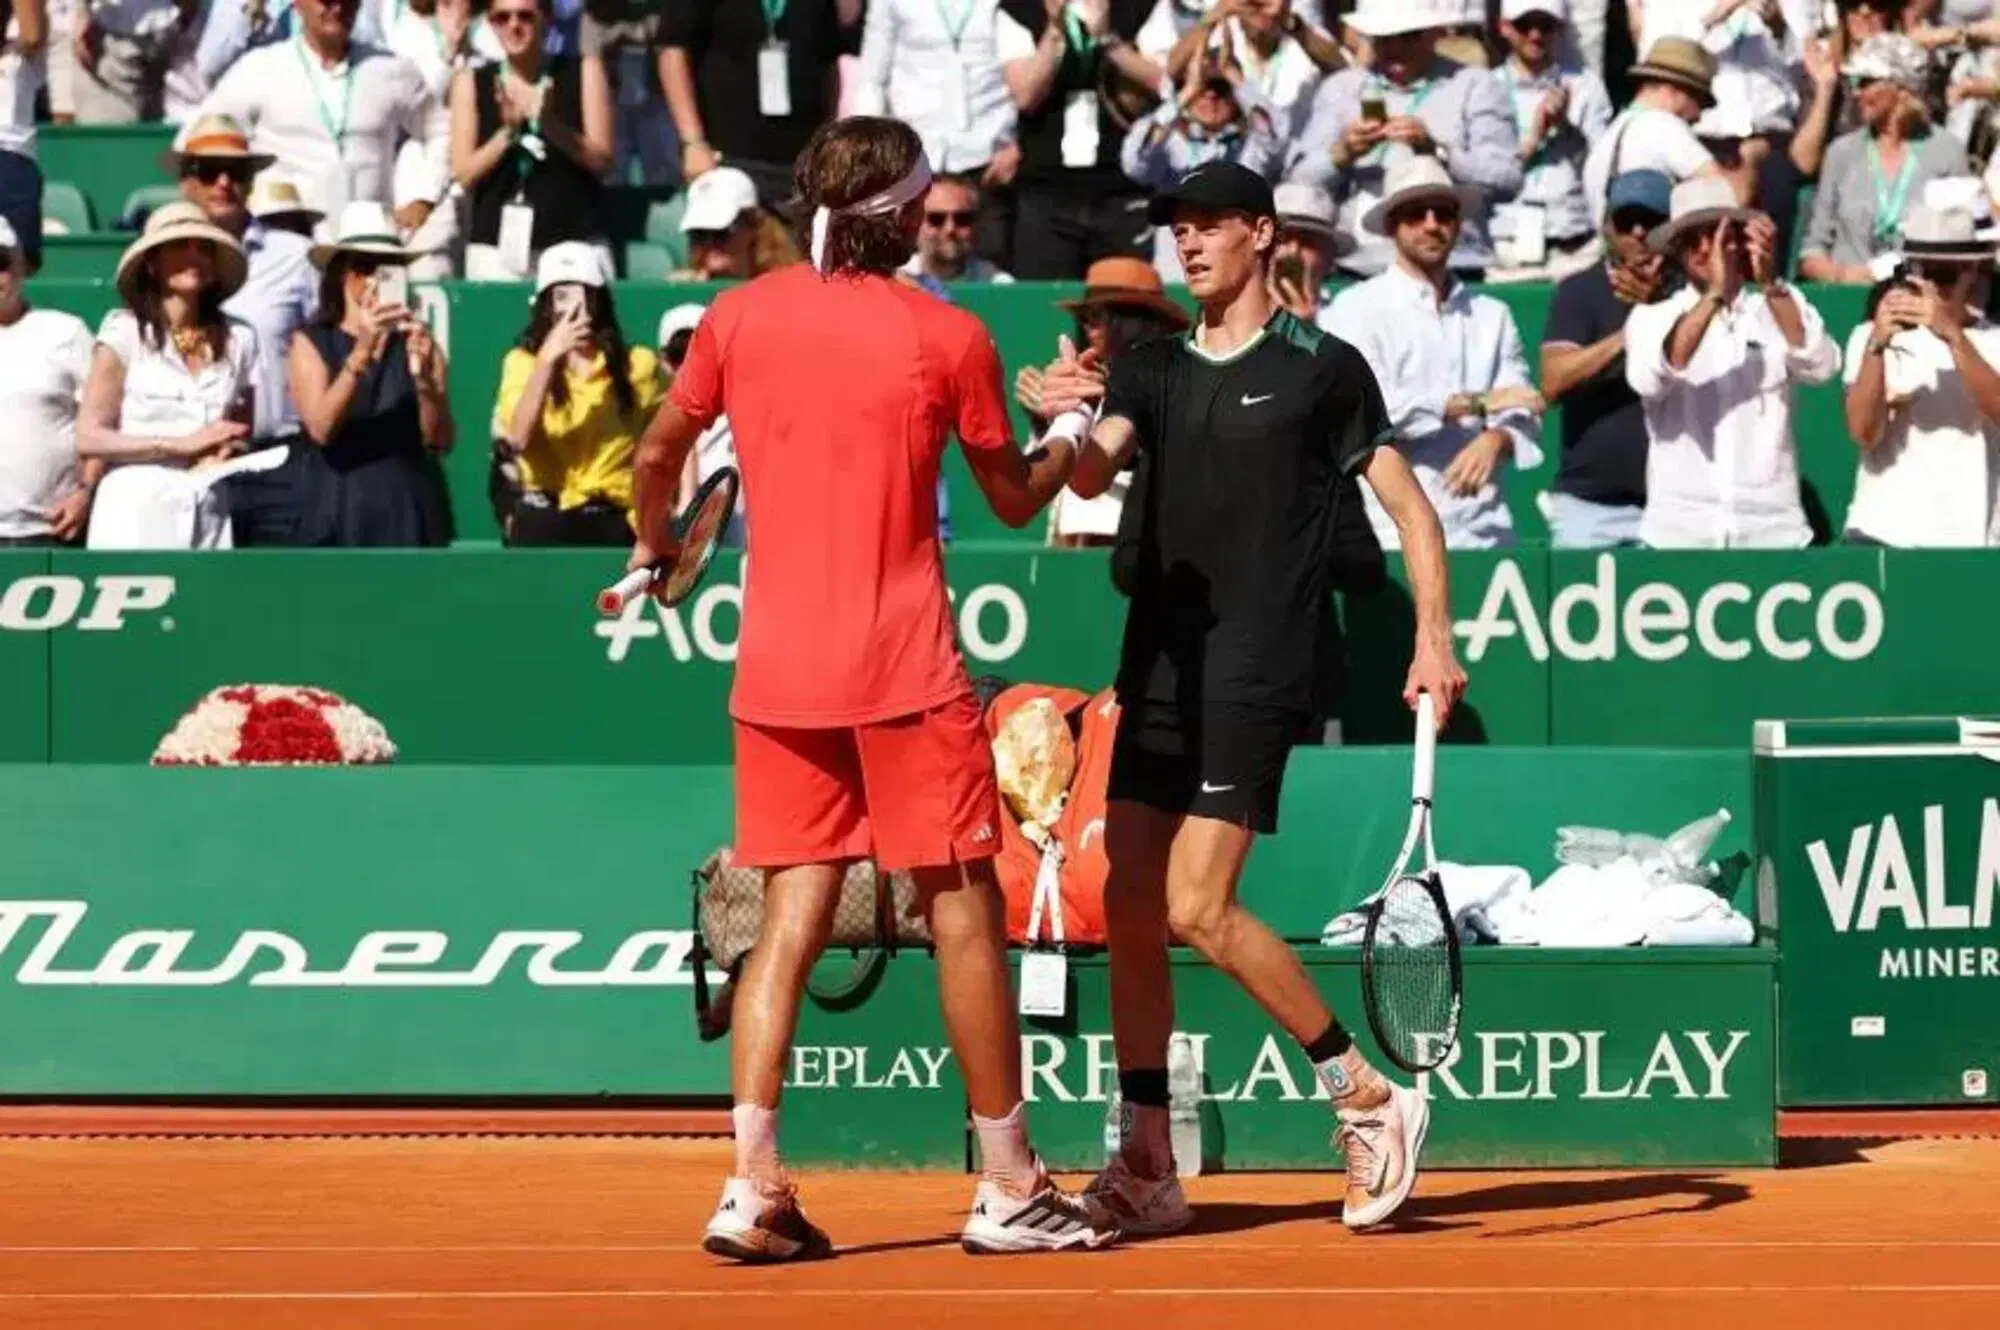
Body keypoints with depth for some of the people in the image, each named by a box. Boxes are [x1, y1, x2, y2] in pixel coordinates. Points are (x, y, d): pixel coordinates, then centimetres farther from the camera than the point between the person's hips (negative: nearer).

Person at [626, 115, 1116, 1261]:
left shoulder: (738, 317, 3)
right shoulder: (949, 338, -5)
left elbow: (656, 459, 13)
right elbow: (1016, 500, 6)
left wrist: (654, 555, 32)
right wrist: (1072, 446, 26)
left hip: (774, 670, 4)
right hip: (904, 671, -4)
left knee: (793, 916, 7)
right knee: (965, 912, 4)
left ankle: (753, 1187, -2)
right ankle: (1009, 1188, 8)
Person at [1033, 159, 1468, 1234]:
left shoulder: (1323, 369, 0)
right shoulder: (1151, 370, 13)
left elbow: (1409, 509, 2)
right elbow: (1092, 473, -4)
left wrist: (1434, 639, -10)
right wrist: (1066, 424, -27)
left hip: (1255, 682, -6)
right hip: (1158, 676, 6)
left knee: (1198, 908, -14)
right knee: (1129, 906, 1)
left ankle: (1369, 1097, 1)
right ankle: (1147, 1169, 8)